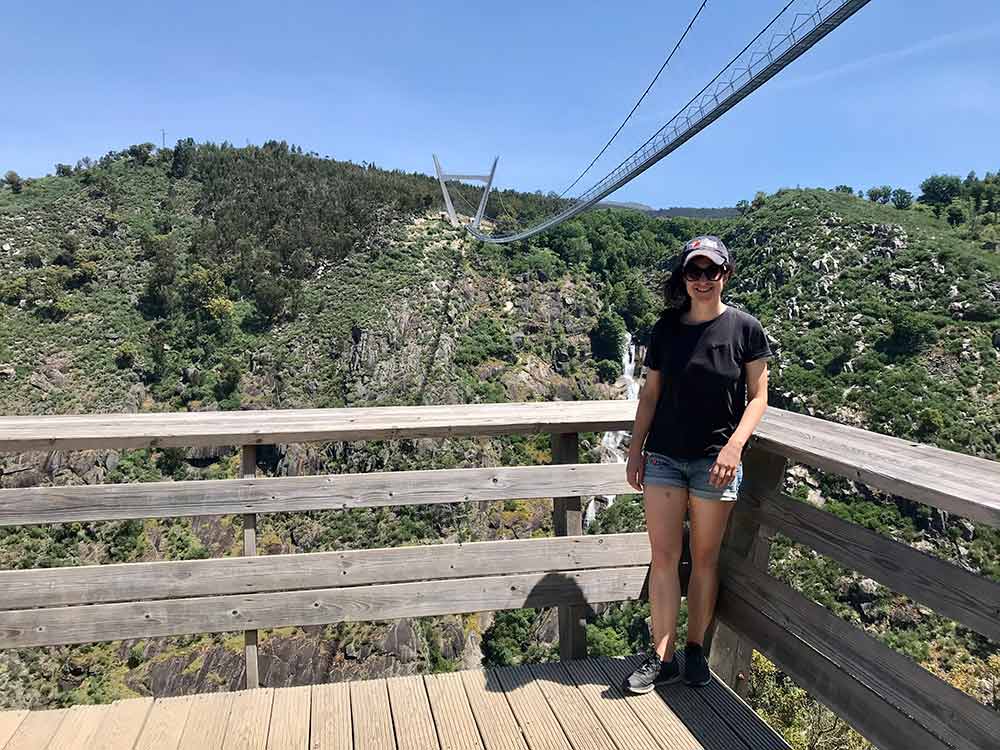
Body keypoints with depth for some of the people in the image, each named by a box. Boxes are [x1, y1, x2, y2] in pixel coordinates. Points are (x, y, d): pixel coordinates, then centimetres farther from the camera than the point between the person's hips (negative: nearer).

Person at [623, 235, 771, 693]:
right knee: (663, 557, 1)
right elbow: (650, 393, 9)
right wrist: (635, 449, 5)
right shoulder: (667, 328, 5)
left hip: (716, 460, -2)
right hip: (664, 457, 2)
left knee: (705, 559, 8)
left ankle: (696, 650, 24)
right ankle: (662, 658, 10)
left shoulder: (744, 329, -2)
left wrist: (735, 445, -15)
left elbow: (758, 397, -1)